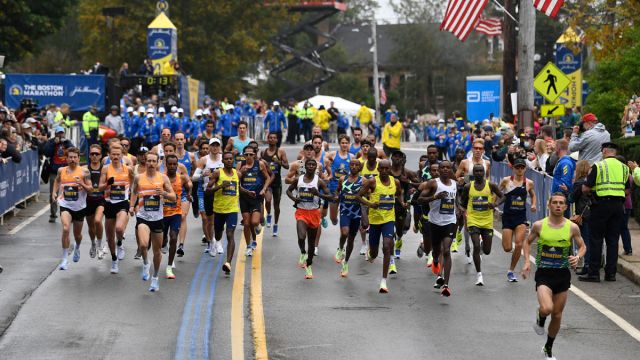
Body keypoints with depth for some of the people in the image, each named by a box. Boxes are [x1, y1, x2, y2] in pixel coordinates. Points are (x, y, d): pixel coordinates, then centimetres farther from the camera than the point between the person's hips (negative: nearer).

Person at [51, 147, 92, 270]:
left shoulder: (84, 171, -7)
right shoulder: (61, 170, 0)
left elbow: (90, 189, -6)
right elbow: (57, 180, 23)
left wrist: (82, 184, -25)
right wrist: (54, 192, 9)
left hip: (79, 206, 0)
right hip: (65, 205, 0)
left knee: (77, 233, 16)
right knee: (66, 229, -23)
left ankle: (77, 248, 52)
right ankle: (65, 259, -19)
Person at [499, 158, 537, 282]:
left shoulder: (529, 183, 3)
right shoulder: (506, 181, -4)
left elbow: (533, 195, 21)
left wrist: (534, 204, 4)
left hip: (521, 217, 2)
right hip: (508, 216, -2)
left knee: (519, 245, -9)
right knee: (507, 248, -6)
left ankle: (511, 271, 8)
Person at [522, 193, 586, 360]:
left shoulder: (572, 227, -4)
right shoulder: (539, 225, -5)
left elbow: (582, 246, 10)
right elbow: (528, 242, 12)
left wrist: (577, 257, -12)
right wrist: (527, 262, -1)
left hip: (563, 274, 2)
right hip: (543, 273, -2)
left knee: (557, 315, 10)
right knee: (546, 308, -26)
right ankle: (540, 319, 13)